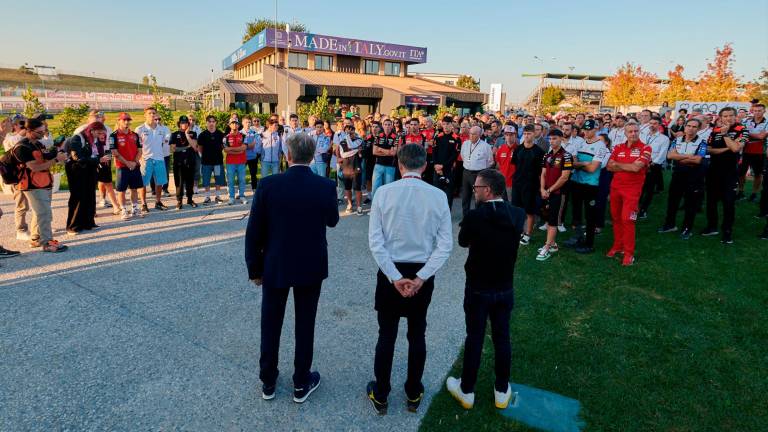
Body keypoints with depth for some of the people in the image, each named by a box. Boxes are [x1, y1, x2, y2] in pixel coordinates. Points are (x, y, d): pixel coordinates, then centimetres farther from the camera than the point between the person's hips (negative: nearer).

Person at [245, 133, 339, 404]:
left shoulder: (268, 185, -14)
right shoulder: (326, 186, -12)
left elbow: (254, 232, -9)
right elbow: (332, 221, 7)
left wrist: (254, 269, 3)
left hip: (275, 267, 0)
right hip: (311, 267, 1)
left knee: (270, 324, 17)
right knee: (305, 325, 15)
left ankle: (268, 382, 33)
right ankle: (301, 383, 29)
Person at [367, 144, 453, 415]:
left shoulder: (383, 193, -11)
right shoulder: (438, 196, -7)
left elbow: (375, 241, -13)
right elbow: (445, 244, -10)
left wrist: (395, 277, -11)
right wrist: (420, 277, -11)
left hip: (390, 271, -1)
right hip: (423, 273, 1)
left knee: (387, 335, 13)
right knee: (417, 334, 17)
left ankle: (380, 396, 29)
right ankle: (413, 395, 34)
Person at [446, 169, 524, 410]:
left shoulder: (475, 216, -22)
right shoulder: (518, 215, -8)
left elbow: (463, 241, -4)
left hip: (478, 289, -3)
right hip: (505, 289, 4)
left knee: (474, 339, 10)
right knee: (502, 338, 17)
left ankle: (466, 391, 27)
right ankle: (502, 391, 32)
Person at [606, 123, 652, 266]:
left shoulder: (645, 148, -5)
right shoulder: (618, 148, 8)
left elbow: (636, 168, -17)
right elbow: (609, 167, -1)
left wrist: (617, 164, -5)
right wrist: (630, 166, -11)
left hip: (632, 189, -5)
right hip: (615, 187, 5)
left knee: (627, 219, -9)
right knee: (616, 217, 10)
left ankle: (629, 252, 1)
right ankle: (617, 246, 25)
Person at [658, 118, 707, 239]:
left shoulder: (701, 143, -6)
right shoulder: (677, 141, 6)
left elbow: (697, 160, -19)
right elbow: (670, 155, -9)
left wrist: (679, 158, -9)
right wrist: (687, 156, -17)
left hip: (694, 177, -4)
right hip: (677, 175, 4)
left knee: (691, 204, 5)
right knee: (672, 200, 13)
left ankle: (687, 229, 16)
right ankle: (670, 224, 28)